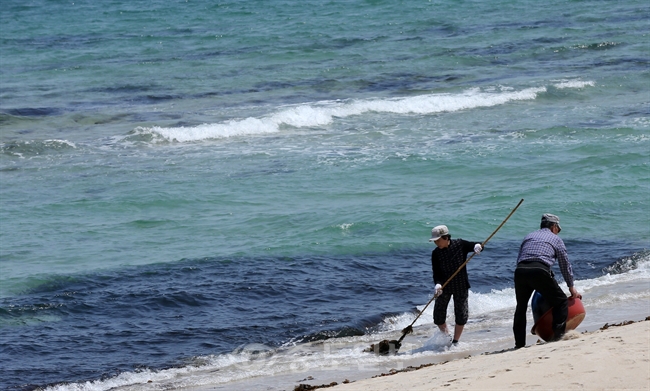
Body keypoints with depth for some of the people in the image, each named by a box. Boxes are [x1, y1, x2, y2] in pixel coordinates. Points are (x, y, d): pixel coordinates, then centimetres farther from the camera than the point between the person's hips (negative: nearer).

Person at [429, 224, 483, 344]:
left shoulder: (459, 245, -9)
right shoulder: (436, 253, -8)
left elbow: (477, 246, -6)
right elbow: (436, 273, -12)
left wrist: (477, 246, -31)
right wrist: (438, 284, -31)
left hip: (460, 286, -1)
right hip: (444, 286, 1)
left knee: (461, 314, 0)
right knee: (438, 313, 0)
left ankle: (455, 341, 15)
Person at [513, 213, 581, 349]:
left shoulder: (529, 236, 31)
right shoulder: (555, 239, 21)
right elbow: (565, 265, 24)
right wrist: (572, 287, 33)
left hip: (520, 271, 4)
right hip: (539, 271, -4)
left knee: (521, 307, 22)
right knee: (561, 302, 13)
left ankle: (519, 343, 19)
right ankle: (558, 334, 2)